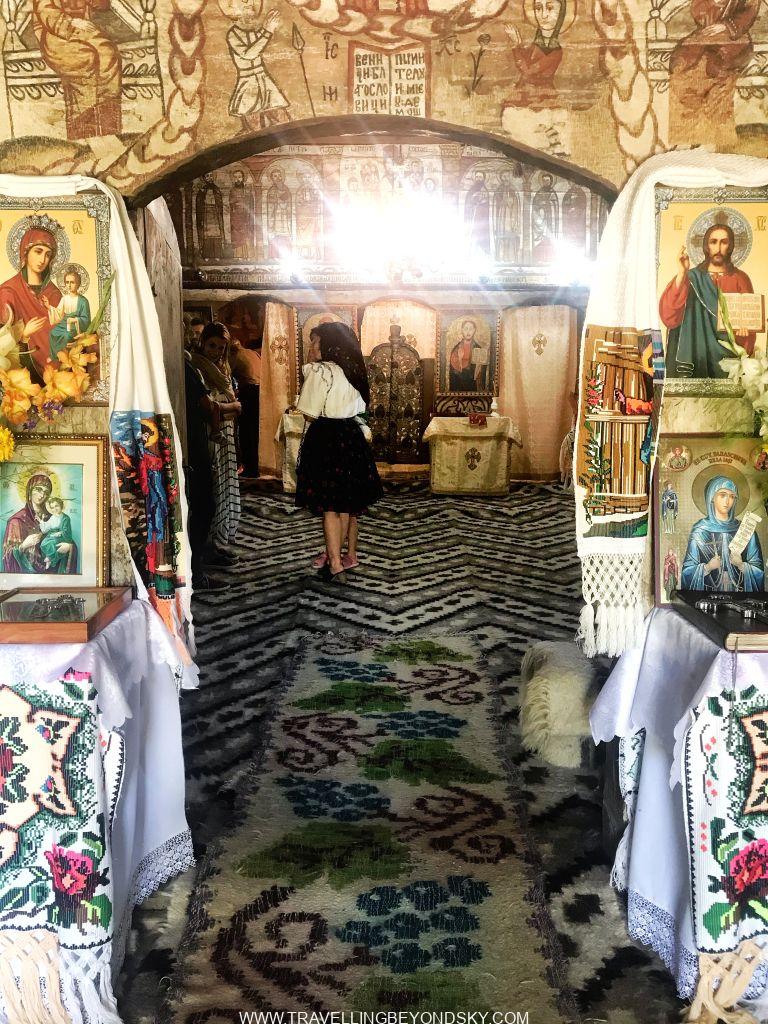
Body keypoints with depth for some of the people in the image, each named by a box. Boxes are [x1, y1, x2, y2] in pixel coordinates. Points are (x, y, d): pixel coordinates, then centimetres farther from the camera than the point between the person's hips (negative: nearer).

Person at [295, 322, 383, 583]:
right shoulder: (353, 371, 7)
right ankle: (350, 553, 29)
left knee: (329, 504, -3)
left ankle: (335, 564, -4)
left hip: (326, 439, -7)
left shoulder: (319, 371, -15)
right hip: (352, 437, 7)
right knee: (350, 501, 17)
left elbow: (310, 414, -13)